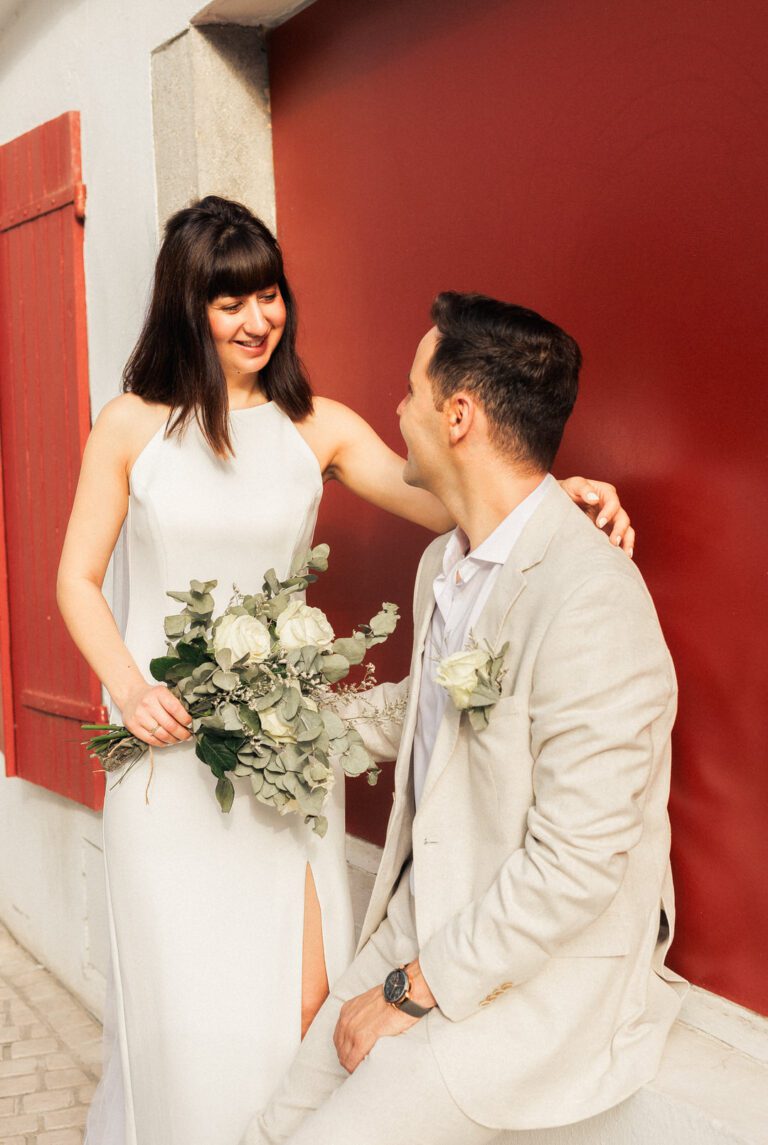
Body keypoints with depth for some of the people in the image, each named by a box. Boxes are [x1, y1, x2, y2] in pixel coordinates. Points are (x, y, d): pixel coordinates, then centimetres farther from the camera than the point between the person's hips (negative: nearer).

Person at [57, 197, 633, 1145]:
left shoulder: (319, 428, 3)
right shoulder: (133, 425, 1)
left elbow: (438, 500, -11)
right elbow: (78, 579, 4)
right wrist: (129, 689, -12)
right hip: (167, 739, -1)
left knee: (301, 999, 0)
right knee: (189, 1004, 1)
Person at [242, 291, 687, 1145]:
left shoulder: (589, 600, -26)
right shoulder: (443, 563, 4)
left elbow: (575, 866, -26)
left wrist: (411, 992, -18)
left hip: (543, 975, -8)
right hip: (425, 929, 8)